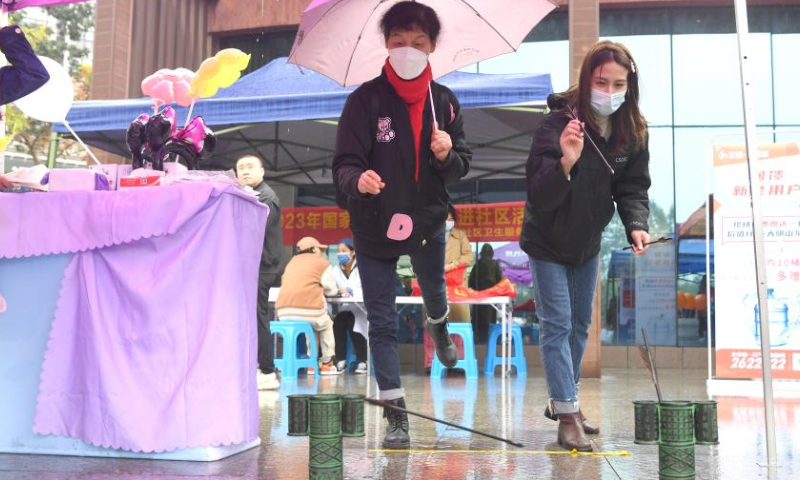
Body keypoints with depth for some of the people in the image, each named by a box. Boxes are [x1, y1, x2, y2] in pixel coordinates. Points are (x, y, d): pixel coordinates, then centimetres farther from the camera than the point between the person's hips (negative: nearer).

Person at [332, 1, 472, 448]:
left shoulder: (445, 101, -4)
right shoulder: (366, 100, -15)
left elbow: (462, 165, -1)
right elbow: (345, 163, -19)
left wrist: (447, 155, -24)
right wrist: (357, 180, -42)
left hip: (428, 220, 3)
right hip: (374, 226, -3)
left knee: (435, 290, 28)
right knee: (382, 322, 1)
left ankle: (439, 326, 64)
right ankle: (396, 414, 11)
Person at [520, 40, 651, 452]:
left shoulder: (633, 132, -10)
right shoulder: (557, 125, -27)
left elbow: (633, 187, -6)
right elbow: (540, 197, -31)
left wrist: (636, 225, -25)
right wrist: (566, 162, -50)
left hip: (588, 244, 6)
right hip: (548, 244, -6)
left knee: (580, 325, 17)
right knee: (557, 325, -5)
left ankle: (561, 401, 35)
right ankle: (568, 417, 5)